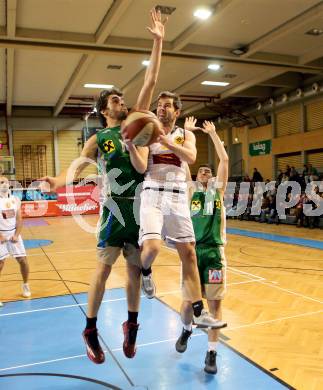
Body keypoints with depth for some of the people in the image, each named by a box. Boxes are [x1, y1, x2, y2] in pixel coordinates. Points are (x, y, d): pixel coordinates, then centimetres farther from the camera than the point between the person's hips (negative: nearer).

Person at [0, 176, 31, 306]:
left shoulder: (15, 200, 4)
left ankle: (25, 285, 26)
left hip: (14, 234, 4)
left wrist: (16, 235, -9)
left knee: (22, 260, 5)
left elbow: (19, 219, 3)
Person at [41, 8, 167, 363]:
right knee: (103, 267, -2)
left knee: (135, 268, 10)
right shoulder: (99, 139, 5)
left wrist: (157, 41, 2)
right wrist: (60, 181, -30)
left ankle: (131, 325, 26)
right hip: (117, 207, -3)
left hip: (143, 205, 3)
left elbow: (150, 81, 6)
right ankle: (90, 330, 14)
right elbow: (78, 164, -8)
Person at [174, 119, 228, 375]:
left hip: (214, 252, 0)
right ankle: (187, 330, 39)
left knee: (215, 302, 2)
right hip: (192, 251, 0)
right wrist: (186, 131, 8)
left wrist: (213, 133, 11)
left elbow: (225, 160, 4)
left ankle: (212, 354, 16)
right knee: (188, 302, 6)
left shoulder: (218, 189, 10)